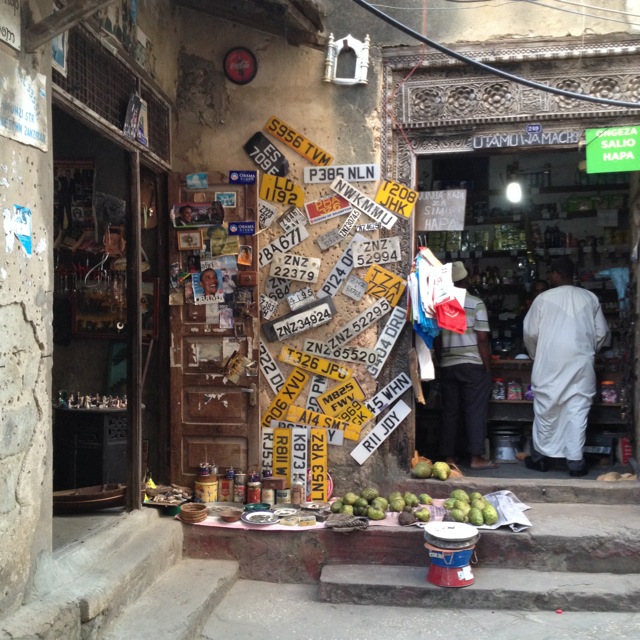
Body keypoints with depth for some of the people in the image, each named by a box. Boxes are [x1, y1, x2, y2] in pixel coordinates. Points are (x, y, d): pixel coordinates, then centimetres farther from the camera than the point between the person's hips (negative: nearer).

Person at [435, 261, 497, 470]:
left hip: (447, 366, 4)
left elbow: (436, 339, 8)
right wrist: (488, 367, -3)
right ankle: (476, 457, 0)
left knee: (449, 411, 8)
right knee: (475, 411, 1)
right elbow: (482, 339, -9)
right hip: (473, 365, -4)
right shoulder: (476, 304, -7)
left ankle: (449, 457, 11)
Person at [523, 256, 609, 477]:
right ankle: (575, 461, 5)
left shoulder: (543, 298, -4)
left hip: (550, 364, -2)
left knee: (546, 410, 8)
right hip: (582, 365, 2)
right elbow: (602, 332, 8)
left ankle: (541, 456, 17)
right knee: (578, 411, 4)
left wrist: (536, 355, 16)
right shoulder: (590, 298, 5)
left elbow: (530, 333, -1)